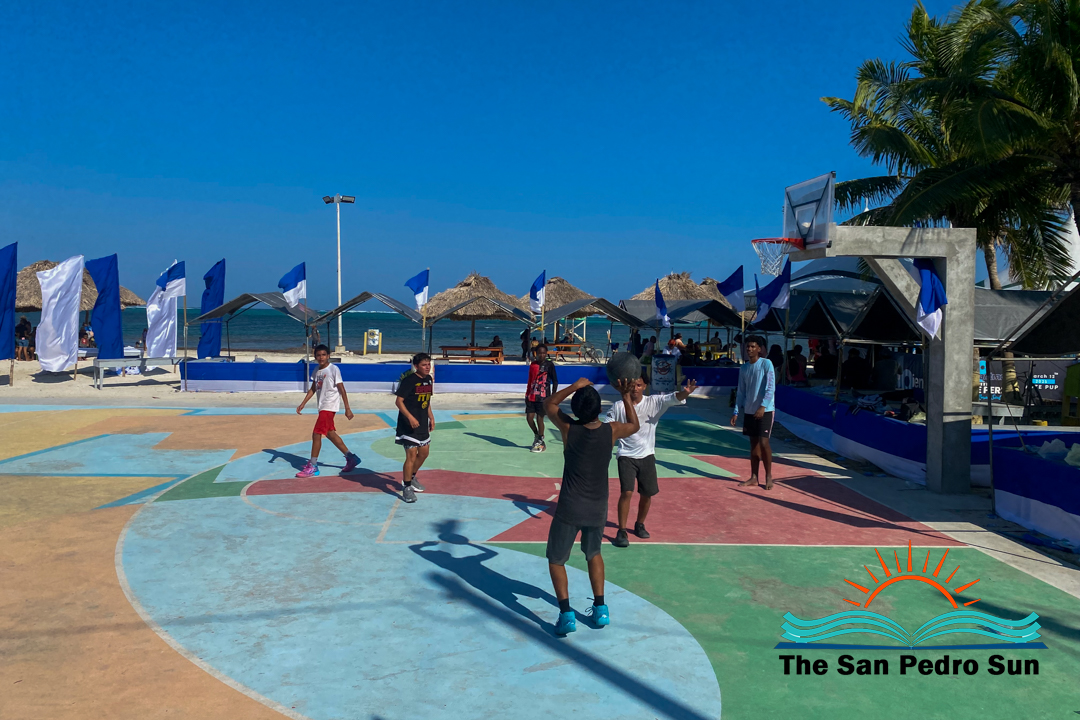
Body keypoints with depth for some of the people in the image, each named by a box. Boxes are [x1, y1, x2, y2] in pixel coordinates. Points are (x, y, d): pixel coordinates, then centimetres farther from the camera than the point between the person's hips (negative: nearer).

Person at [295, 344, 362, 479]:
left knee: (316, 433, -10)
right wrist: (303, 404, 9)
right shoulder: (316, 370, 9)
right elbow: (313, 389, 16)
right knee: (330, 433, 14)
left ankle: (313, 466, -1)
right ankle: (351, 458, 25)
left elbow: (342, 389, -13)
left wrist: (347, 409, -14)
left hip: (330, 406, -8)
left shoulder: (334, 369, -13)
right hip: (323, 406, 8)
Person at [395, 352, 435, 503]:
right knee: (411, 455, -10)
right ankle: (407, 487, 2)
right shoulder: (409, 380, -17)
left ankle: (411, 478, 38)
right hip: (408, 423, -8)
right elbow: (399, 401, -19)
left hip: (422, 423, 9)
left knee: (424, 452, 17)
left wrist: (431, 418, 16)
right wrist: (410, 417, -27)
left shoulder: (429, 379, 7)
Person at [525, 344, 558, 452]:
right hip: (531, 397, 5)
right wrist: (527, 394, 16)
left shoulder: (549, 365, -5)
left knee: (539, 419, -2)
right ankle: (536, 435, 27)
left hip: (543, 397, -5)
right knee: (529, 418, 1)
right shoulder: (533, 364, 9)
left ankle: (540, 441, 12)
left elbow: (555, 381, -3)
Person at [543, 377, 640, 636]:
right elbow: (634, 425, 15)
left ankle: (566, 614, -1)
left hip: (569, 508, -3)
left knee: (556, 560, 14)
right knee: (593, 553, 28)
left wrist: (575, 386, 5)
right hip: (598, 509, 3)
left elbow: (549, 404, 7)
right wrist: (626, 395, 16)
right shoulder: (612, 431, -9)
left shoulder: (568, 428, -13)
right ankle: (600, 609, 24)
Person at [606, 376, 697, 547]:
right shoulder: (618, 406, -4)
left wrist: (684, 393, -43)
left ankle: (639, 525, 33)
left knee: (647, 494, 8)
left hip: (647, 455, 2)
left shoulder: (654, 402, -5)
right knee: (627, 492, -14)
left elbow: (672, 398, -22)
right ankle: (622, 531, -2)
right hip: (626, 456, -2)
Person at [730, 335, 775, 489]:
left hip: (764, 410, -5)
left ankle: (769, 476, 4)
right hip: (749, 411, 6)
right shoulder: (743, 368, 9)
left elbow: (771, 388, -13)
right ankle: (754, 477, 15)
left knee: (763, 442, -9)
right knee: (753, 444, 9)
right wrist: (737, 412, 7)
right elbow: (741, 392, 13)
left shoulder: (766, 363, -8)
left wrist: (763, 407, -22)